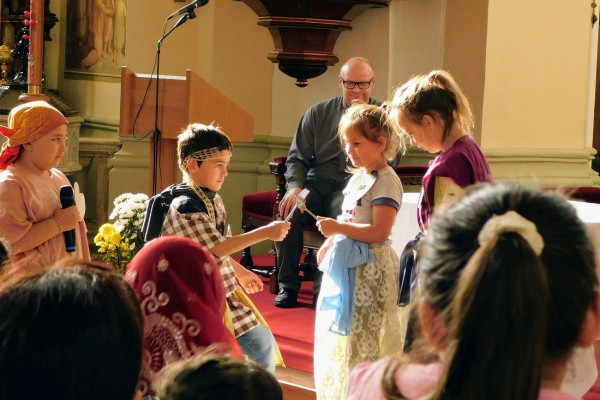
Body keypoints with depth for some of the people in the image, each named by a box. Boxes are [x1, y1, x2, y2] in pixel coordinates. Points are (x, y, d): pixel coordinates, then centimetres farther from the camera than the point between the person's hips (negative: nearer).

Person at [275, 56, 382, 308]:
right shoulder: (318, 113, 14)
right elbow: (297, 157, 13)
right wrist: (295, 187, -8)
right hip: (317, 183, 2)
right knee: (288, 210, -29)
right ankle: (288, 284, -15)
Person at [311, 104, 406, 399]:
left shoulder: (385, 181, -16)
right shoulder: (358, 177, 12)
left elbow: (379, 232, -24)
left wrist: (338, 228, -23)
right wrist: (330, 242, 7)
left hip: (369, 268, -10)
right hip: (346, 264, 10)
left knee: (363, 340, -4)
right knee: (340, 336, 17)